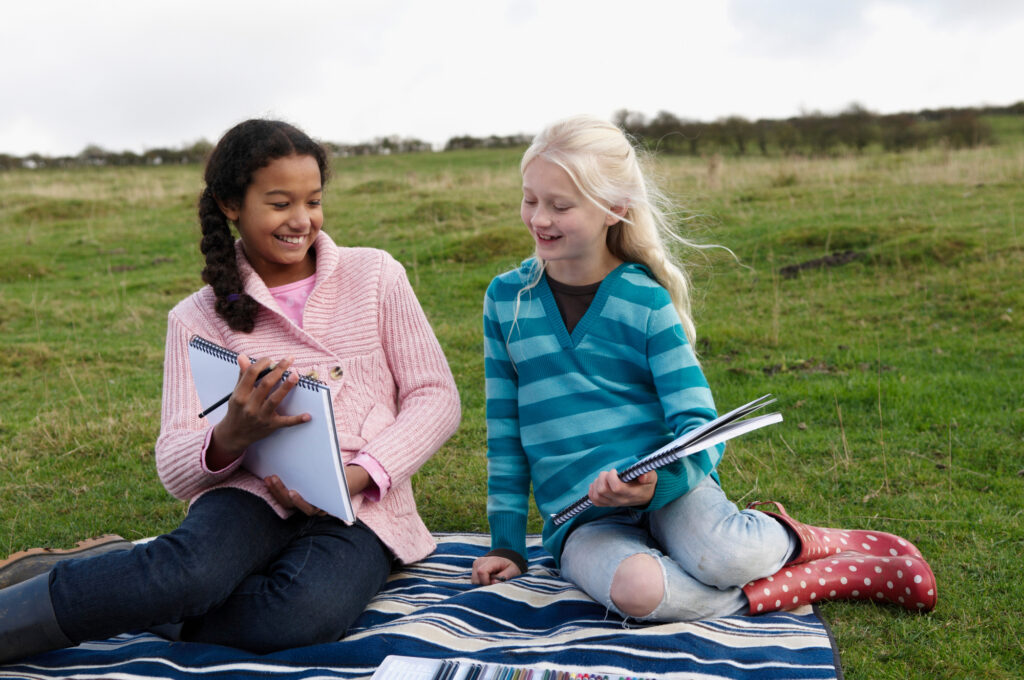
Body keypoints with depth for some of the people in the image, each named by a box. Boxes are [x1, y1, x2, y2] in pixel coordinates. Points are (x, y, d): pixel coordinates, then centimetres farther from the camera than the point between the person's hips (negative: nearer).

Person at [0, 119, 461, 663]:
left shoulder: (375, 276, 7)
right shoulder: (197, 318, 7)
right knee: (193, 567, -37)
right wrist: (232, 437, -24)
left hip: (361, 508, 1)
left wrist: (356, 476, -14)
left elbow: (436, 397, 3)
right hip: (254, 495, 0)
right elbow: (175, 470, 1)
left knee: (306, 612, -34)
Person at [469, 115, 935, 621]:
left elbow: (701, 431, -7)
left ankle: (788, 538, 0)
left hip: (669, 490, -1)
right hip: (582, 519, 2)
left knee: (721, 557, -35)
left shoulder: (646, 300, -4)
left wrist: (656, 482, -29)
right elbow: (504, 433, 9)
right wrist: (507, 543, 7)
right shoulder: (506, 298, 3)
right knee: (634, 589, -32)